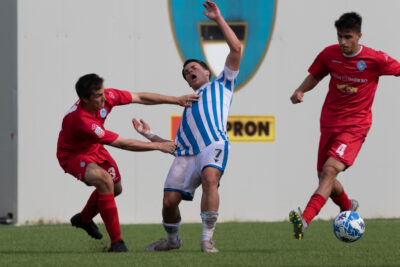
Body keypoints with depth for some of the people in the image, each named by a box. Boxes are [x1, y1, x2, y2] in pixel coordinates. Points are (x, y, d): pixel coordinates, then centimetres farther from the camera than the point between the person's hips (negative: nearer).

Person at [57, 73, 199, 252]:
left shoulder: (107, 96, -23)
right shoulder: (81, 120, -41)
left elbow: (141, 98, -9)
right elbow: (122, 144, -36)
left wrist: (177, 100, -11)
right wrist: (159, 146, -30)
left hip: (94, 149, 8)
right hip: (72, 155, -8)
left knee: (115, 188, 21)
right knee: (105, 181, -32)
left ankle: (84, 218, 49)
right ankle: (116, 242, -24)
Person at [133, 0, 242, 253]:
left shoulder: (221, 85, 26)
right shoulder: (188, 105, 38)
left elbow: (236, 49, 15)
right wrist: (149, 135, 28)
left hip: (214, 144, -5)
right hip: (186, 153, 5)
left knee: (210, 178, -34)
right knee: (170, 200, -9)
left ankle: (207, 239, -30)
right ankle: (173, 239, 20)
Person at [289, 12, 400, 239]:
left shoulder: (376, 60, -11)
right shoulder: (329, 54, 0)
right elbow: (314, 76, 14)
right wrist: (301, 90, -5)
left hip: (355, 126, -5)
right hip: (330, 122, 5)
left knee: (330, 170, -24)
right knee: (324, 176, 11)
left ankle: (305, 220, -38)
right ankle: (348, 207, 44)